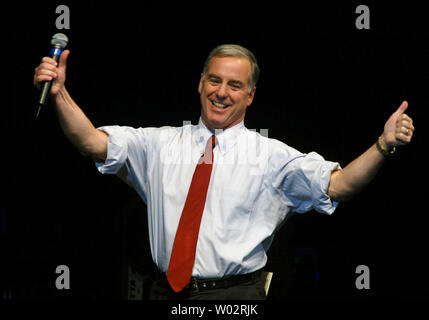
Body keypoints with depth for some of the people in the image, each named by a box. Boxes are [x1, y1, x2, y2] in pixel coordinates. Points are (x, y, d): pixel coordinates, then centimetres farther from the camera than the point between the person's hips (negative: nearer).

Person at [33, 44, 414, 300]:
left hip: (235, 295, -2)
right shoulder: (161, 144, 11)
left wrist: (384, 146, -21)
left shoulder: (270, 156, 3)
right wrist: (59, 93, -12)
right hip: (167, 293, 2)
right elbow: (93, 142, 3)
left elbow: (337, 185, -6)